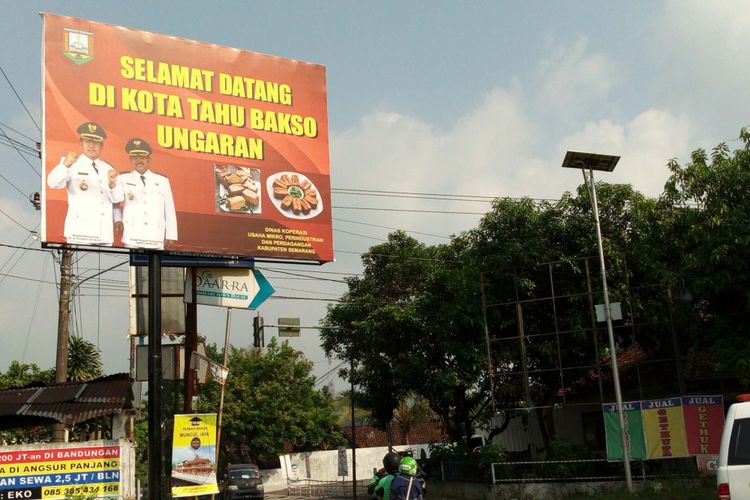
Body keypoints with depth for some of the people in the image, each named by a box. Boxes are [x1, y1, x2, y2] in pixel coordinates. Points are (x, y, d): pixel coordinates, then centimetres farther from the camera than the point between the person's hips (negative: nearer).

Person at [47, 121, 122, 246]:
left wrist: (112, 184, -14)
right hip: (80, 231, -5)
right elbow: (53, 183, -16)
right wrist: (65, 164, -34)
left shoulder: (108, 169, 17)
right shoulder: (73, 165, 2)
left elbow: (117, 199, 7)